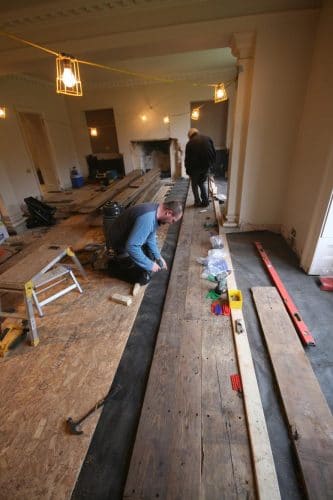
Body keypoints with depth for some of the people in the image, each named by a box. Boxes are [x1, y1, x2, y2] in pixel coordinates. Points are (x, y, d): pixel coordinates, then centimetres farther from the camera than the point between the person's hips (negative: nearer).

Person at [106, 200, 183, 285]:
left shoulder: (155, 210, -5)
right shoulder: (147, 218, -36)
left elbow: (150, 237, 8)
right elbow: (132, 247, -37)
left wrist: (158, 256, 6)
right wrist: (149, 265, -26)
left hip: (132, 240, 9)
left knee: (152, 257, 21)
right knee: (145, 277, -7)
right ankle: (113, 266, 6)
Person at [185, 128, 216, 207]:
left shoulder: (190, 143, 2)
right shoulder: (208, 138, 10)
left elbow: (187, 159, 2)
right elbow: (214, 153, 7)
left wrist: (188, 172, 10)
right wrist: (211, 164, 15)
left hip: (196, 166, -3)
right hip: (207, 165, 3)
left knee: (194, 184, 17)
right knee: (202, 183, 22)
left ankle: (198, 202, 18)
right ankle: (205, 201, 20)